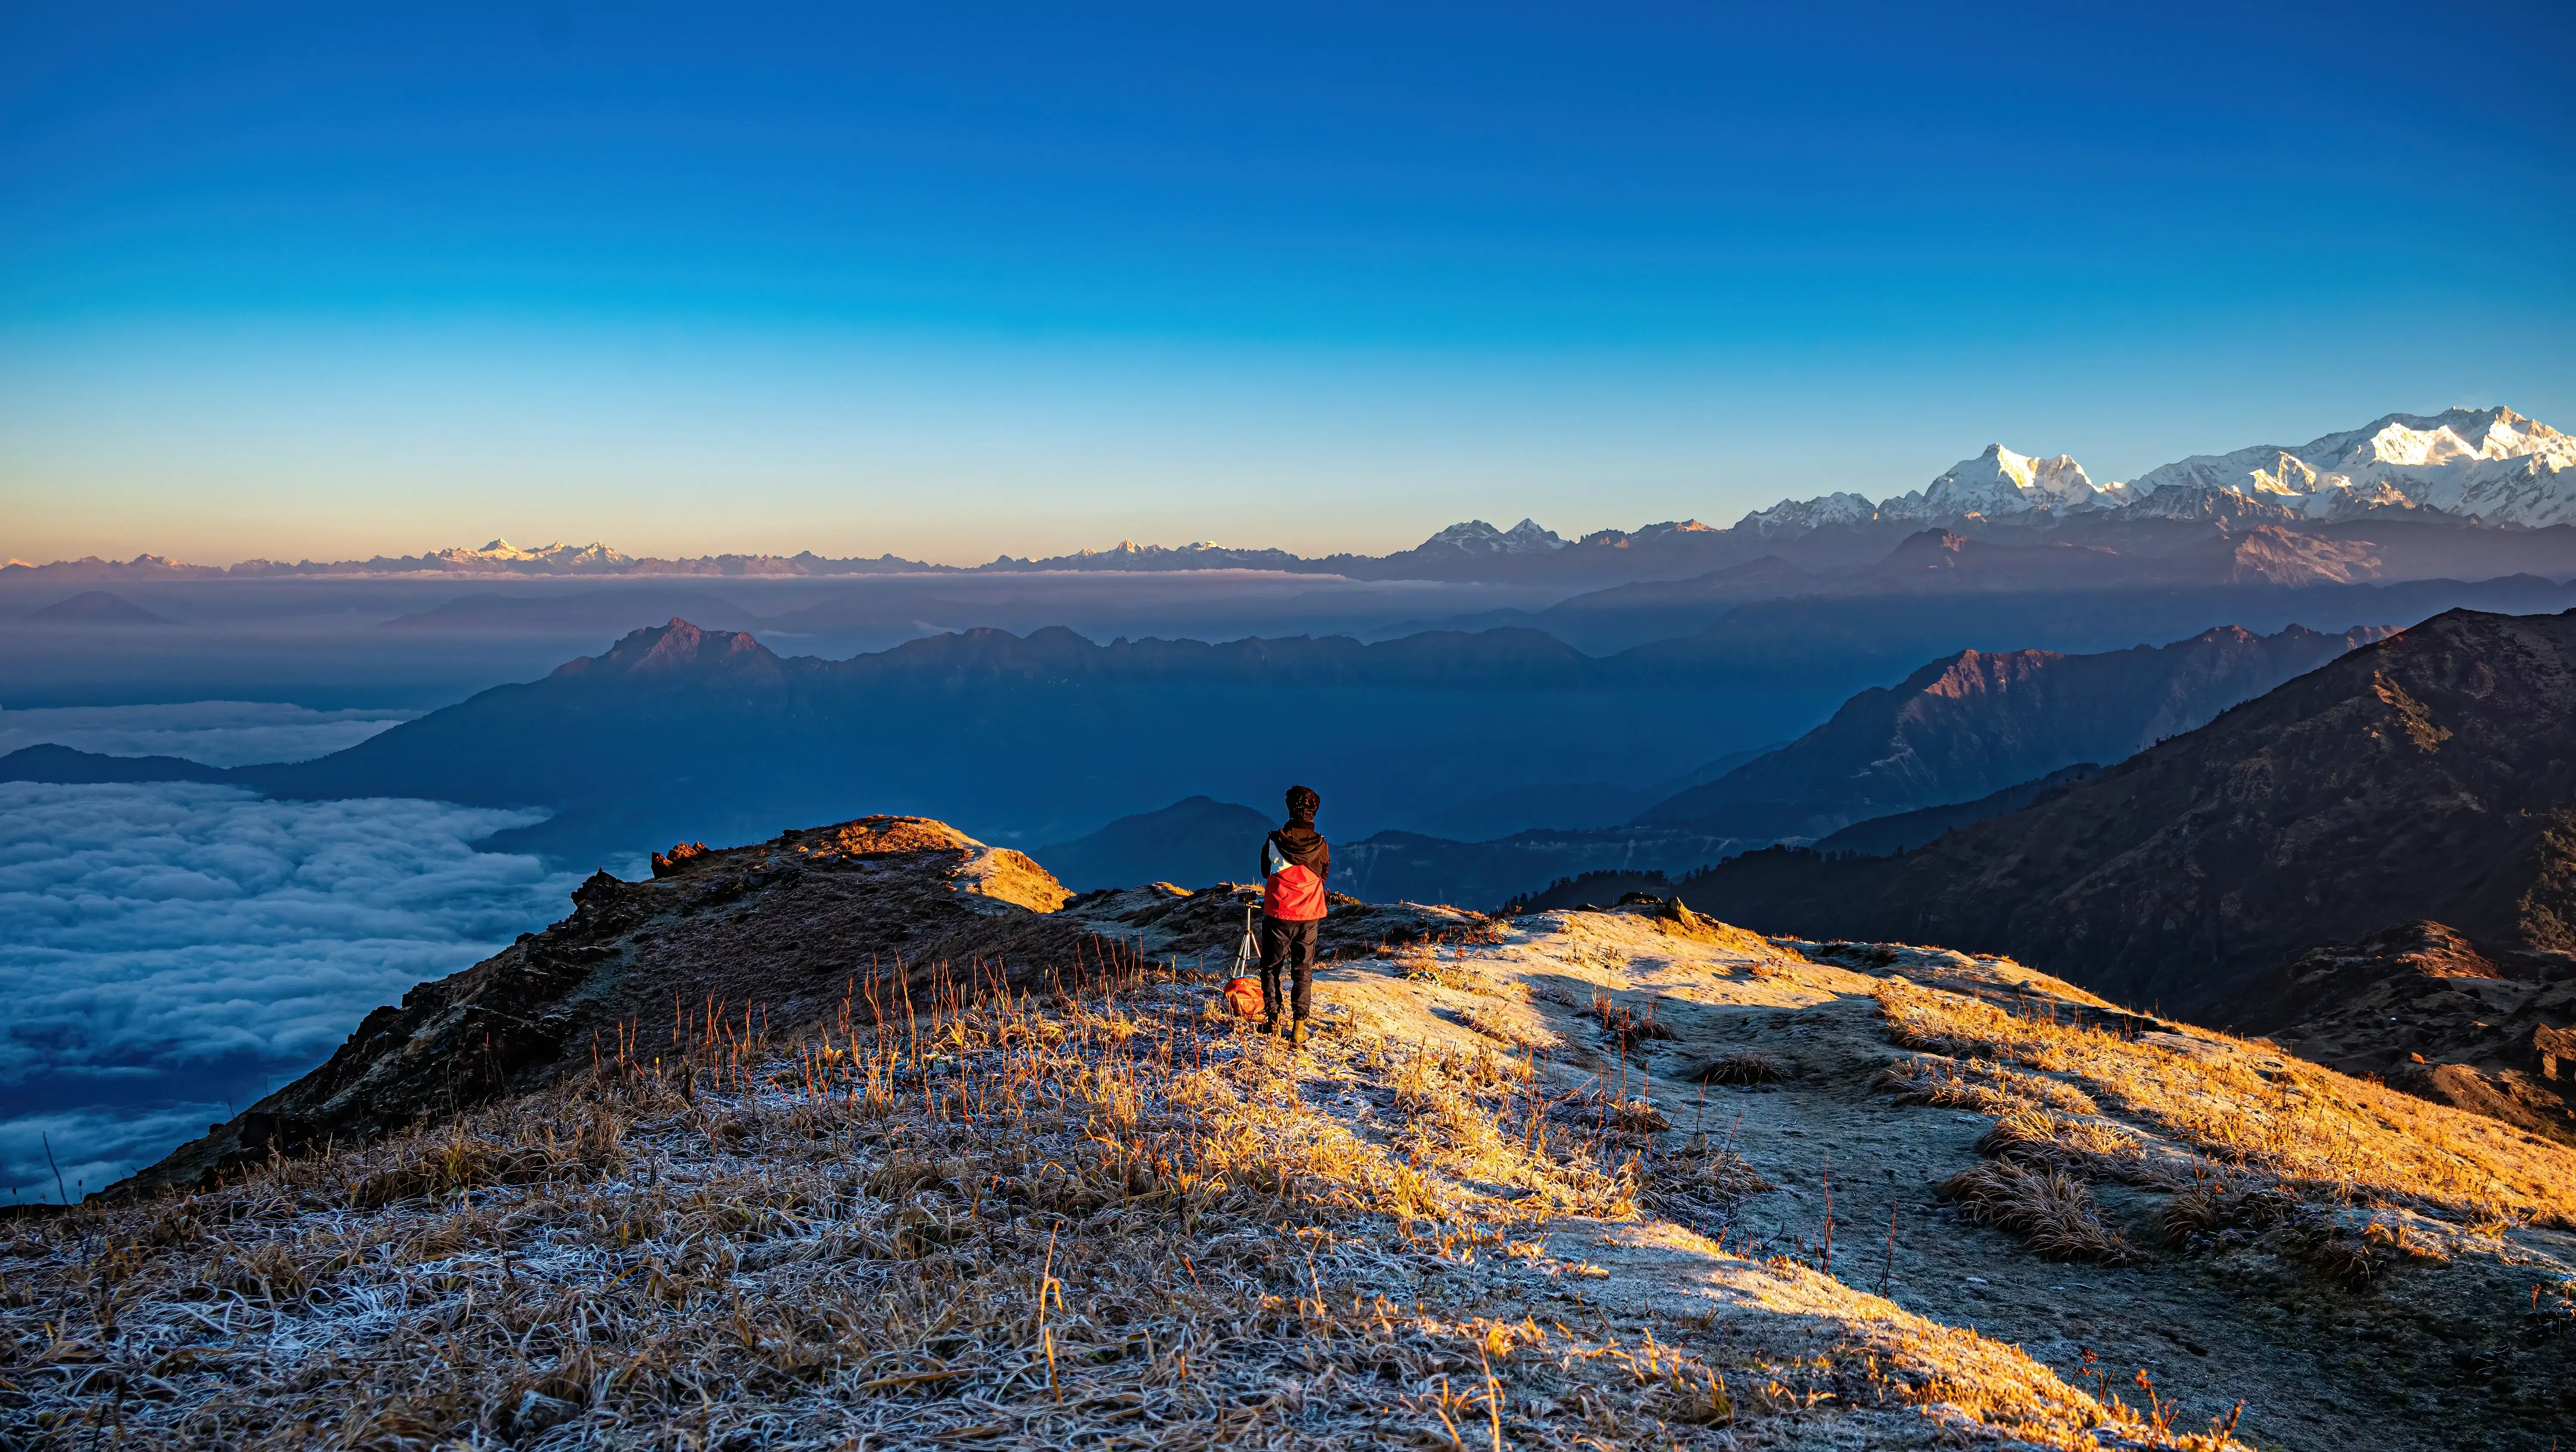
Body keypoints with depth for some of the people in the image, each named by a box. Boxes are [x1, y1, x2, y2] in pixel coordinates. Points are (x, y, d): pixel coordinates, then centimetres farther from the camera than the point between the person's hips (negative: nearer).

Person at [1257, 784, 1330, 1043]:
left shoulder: (1274, 841, -11)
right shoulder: (1322, 845, -7)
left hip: (1278, 914, -1)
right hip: (1309, 916, 2)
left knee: (1271, 967, 14)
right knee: (1303, 971, 9)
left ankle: (1272, 1020, 12)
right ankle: (1299, 1026, 3)